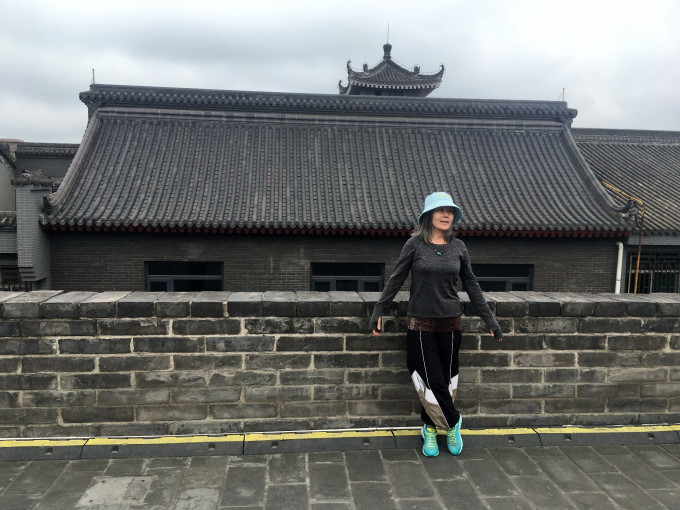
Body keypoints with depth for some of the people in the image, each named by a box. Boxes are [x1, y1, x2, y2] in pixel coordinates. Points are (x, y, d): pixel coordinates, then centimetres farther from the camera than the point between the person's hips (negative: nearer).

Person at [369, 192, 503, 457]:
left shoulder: (458, 247, 4)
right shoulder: (415, 244, -4)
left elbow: (471, 285, 10)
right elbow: (396, 280, -1)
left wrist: (489, 319, 11)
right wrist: (378, 311, -3)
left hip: (450, 323, 3)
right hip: (421, 323, -2)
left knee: (447, 379, 8)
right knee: (432, 380, 0)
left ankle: (430, 430, 29)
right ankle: (452, 422, 26)